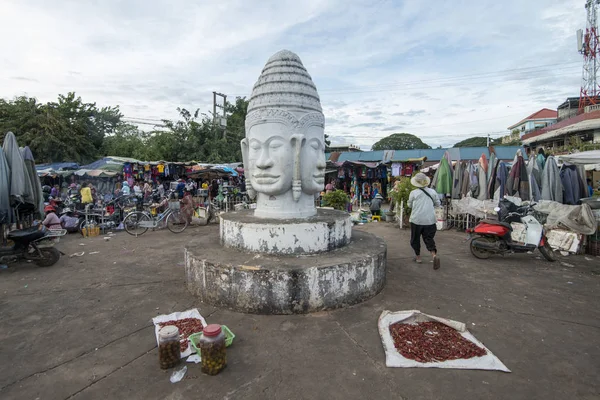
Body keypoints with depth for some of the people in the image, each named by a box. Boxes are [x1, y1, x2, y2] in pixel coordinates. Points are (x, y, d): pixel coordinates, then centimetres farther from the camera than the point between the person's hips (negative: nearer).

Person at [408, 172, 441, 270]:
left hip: (416, 220, -2)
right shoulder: (432, 192, 1)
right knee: (429, 239, 9)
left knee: (415, 239, 15)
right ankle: (434, 255, -12)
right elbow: (437, 203, 12)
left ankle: (418, 257, 24)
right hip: (430, 220, 2)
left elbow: (409, 205, 6)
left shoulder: (413, 193, -6)